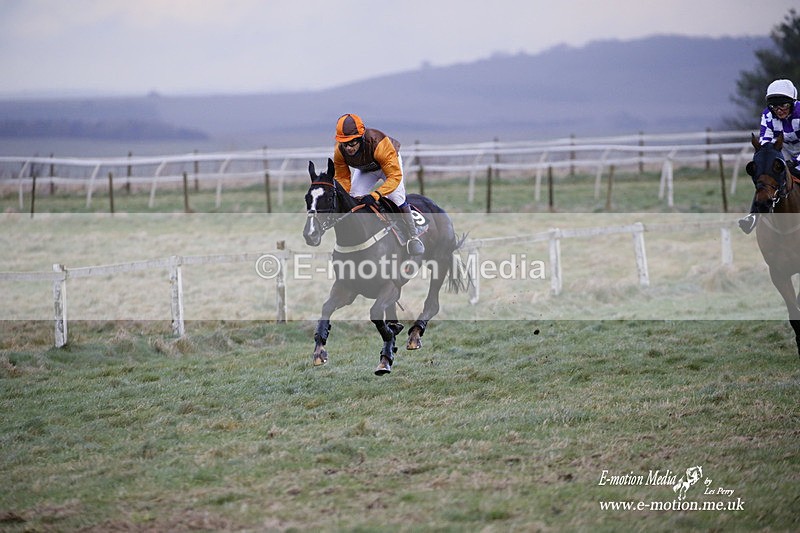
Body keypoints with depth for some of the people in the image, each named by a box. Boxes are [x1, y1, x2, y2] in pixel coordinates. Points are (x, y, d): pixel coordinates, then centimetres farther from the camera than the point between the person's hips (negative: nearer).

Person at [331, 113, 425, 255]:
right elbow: (342, 178, -17)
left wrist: (375, 195, -58)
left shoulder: (378, 144, -47)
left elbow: (395, 175, -46)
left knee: (396, 197, -20)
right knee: (353, 199, -9)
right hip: (365, 170, 4)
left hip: (391, 161, -4)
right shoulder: (339, 151, -32)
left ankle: (412, 237, -3)